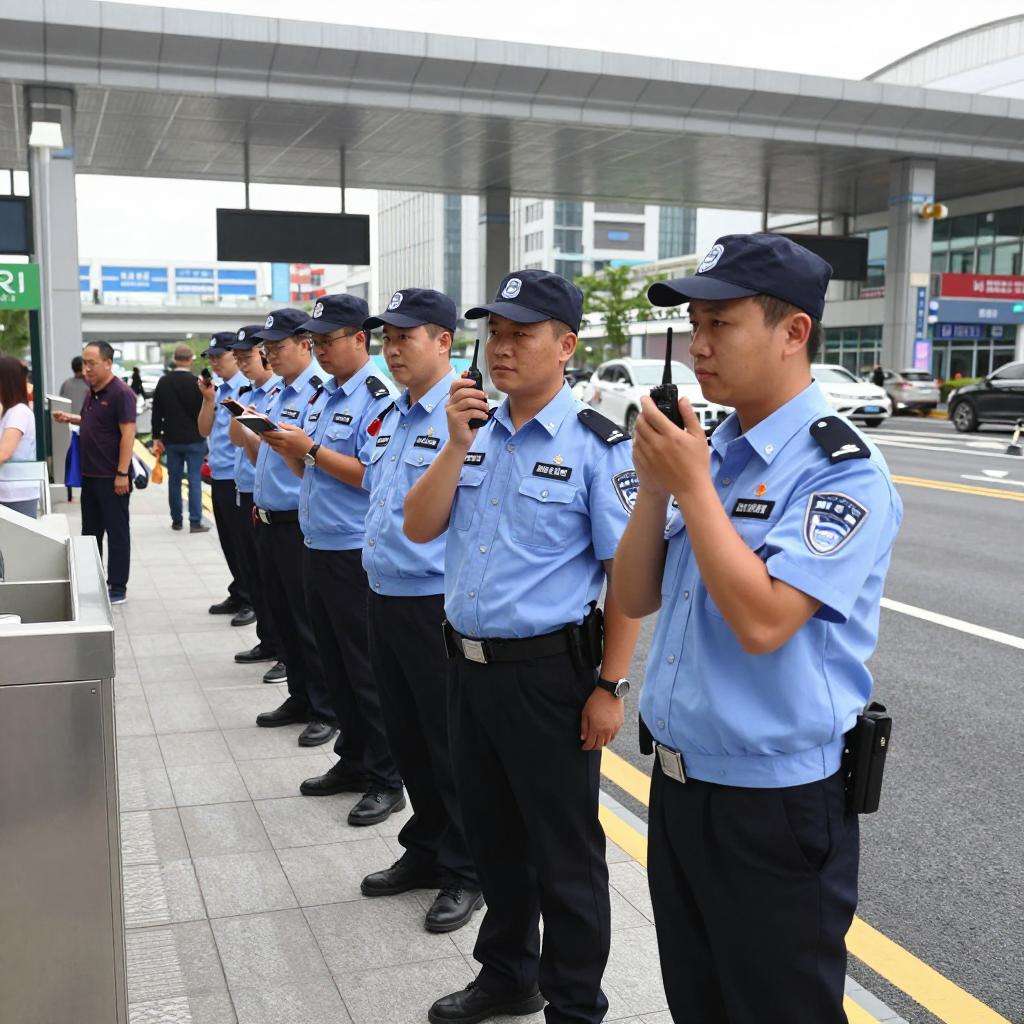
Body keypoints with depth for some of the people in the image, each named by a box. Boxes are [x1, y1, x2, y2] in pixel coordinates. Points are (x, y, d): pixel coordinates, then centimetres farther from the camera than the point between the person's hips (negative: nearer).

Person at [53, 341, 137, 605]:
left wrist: (122, 474, -22)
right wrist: (69, 418, 10)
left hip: (112, 478, -9)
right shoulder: (92, 392, 12)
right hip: (90, 475, 9)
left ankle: (118, 589, 9)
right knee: (90, 531, 16)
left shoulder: (121, 393, -15)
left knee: (117, 533, 1)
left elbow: (128, 433, -19)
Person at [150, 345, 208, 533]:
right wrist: (206, 437, -1)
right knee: (194, 480, -1)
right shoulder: (196, 382, -10)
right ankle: (195, 522, -2)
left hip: (171, 440, 4)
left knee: (174, 480, 11)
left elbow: (156, 413, 7)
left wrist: (157, 438, 12)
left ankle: (176, 520, 16)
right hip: (194, 440, -4)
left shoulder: (163, 382, 4)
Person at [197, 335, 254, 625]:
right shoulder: (218, 389, 12)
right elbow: (204, 430, 10)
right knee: (229, 543, 15)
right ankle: (239, 596, 25)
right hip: (219, 476, 8)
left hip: (238, 478, -8)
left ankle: (252, 601, 9)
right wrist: (208, 398, 1)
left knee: (243, 543, -1)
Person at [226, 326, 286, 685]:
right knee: (255, 574, 15)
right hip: (244, 493, 9)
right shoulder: (245, 392, 14)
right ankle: (268, 642, 27)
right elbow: (235, 437, 16)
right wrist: (239, 413, 1)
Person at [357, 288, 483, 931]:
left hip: (436, 604, -8)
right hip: (385, 598, 9)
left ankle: (467, 872, 21)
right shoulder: (392, 418, 12)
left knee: (451, 745, 5)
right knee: (406, 736, 19)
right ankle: (426, 851, 35)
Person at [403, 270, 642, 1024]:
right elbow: (419, 529, 2)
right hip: (469, 667, 7)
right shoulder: (476, 431, 7)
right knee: (493, 835, 22)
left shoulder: (597, 446, -12)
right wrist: (457, 445, -10)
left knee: (565, 853, 8)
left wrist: (610, 687, -15)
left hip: (549, 674, -6)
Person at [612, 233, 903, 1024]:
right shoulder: (710, 453, 5)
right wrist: (655, 487, -8)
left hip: (777, 808, -7)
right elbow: (634, 599, 6)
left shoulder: (843, 470, -17)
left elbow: (762, 621, -28)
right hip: (678, 784, 7)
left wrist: (692, 487, -21)